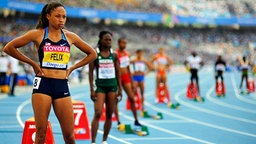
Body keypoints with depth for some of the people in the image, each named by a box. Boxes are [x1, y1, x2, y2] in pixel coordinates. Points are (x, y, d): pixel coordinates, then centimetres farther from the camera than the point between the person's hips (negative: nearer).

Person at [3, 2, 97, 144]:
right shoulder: (38, 34, 1)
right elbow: (8, 48, 3)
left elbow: (92, 54, 18)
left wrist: (72, 68, 10)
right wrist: (32, 63, 2)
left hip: (62, 86, 2)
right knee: (40, 132, -2)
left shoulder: (70, 36, 9)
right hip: (43, 84, -2)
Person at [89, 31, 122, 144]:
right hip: (100, 86, -3)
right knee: (97, 113, -13)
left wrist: (120, 89, 7)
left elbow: (117, 73, 11)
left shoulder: (114, 55, 6)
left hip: (112, 86, 3)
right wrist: (92, 89, -8)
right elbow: (91, 72, -3)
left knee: (109, 114, 5)